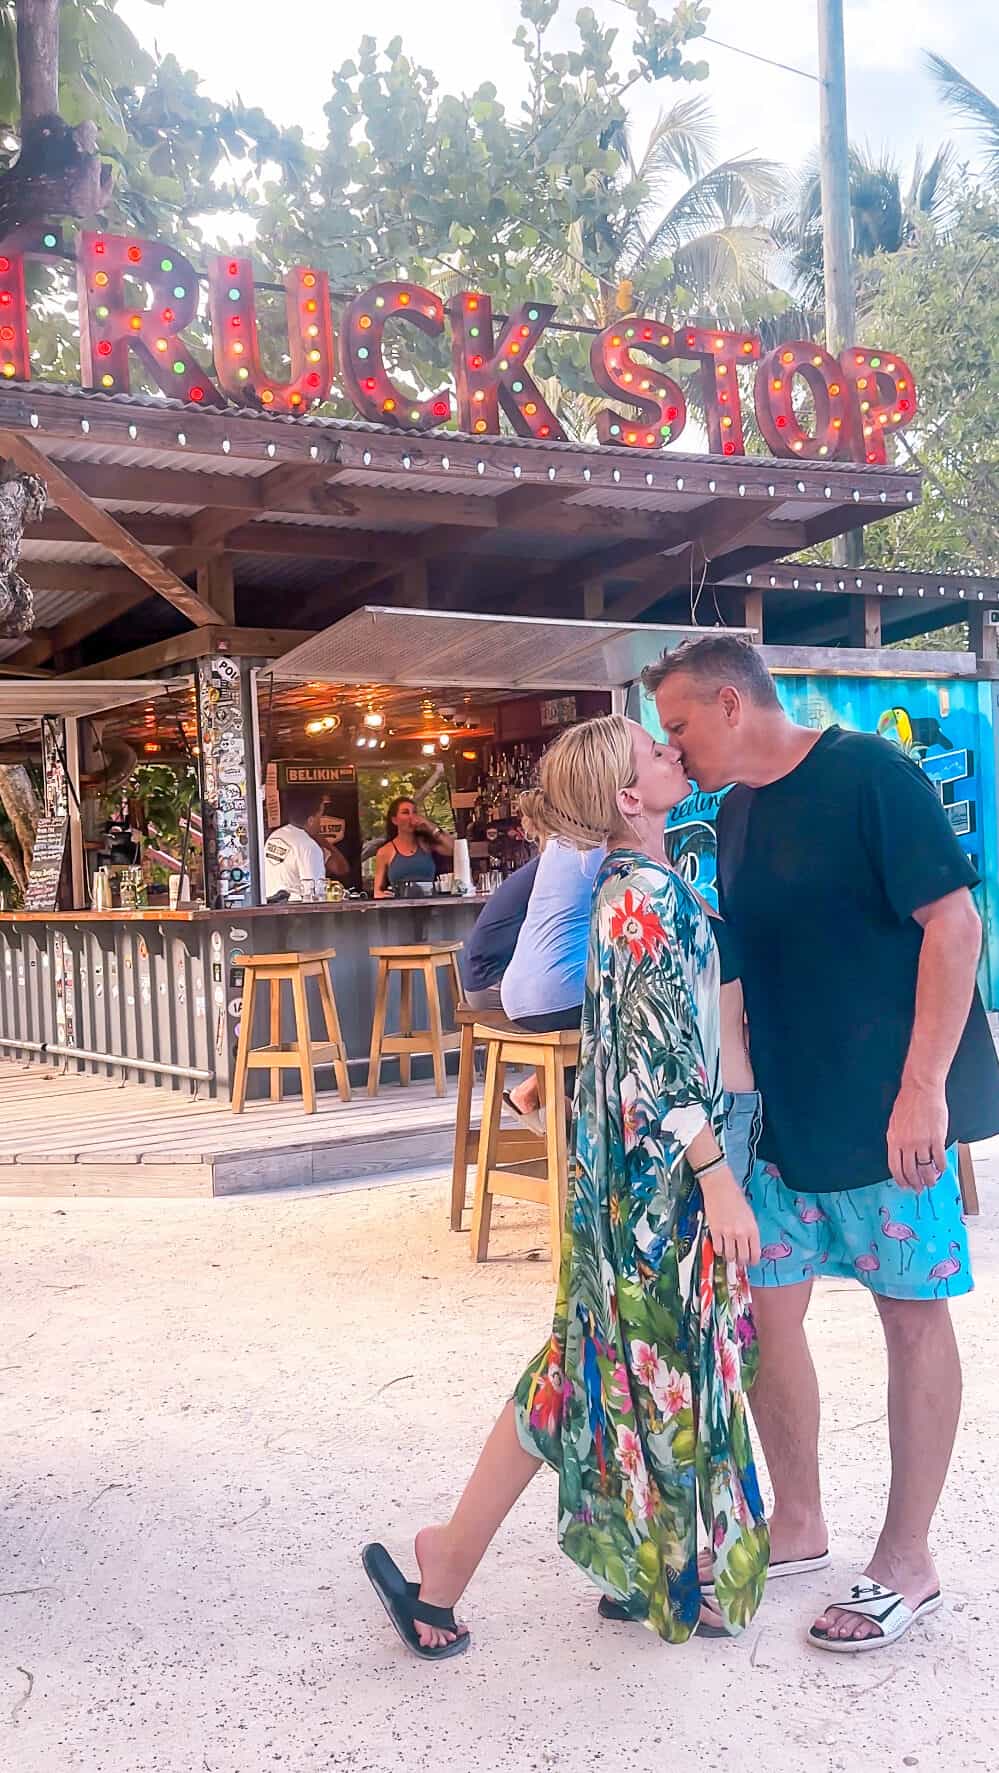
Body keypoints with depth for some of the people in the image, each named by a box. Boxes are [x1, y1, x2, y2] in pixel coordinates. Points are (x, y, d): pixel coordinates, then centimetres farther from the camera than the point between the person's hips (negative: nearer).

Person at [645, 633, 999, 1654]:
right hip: (781, 1108, 7)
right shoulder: (737, 815, 10)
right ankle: (797, 1526, 28)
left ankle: (906, 1562, 19)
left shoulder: (866, 773, -13)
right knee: (762, 1307, 9)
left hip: (888, 1107, -7)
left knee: (912, 1314, 5)